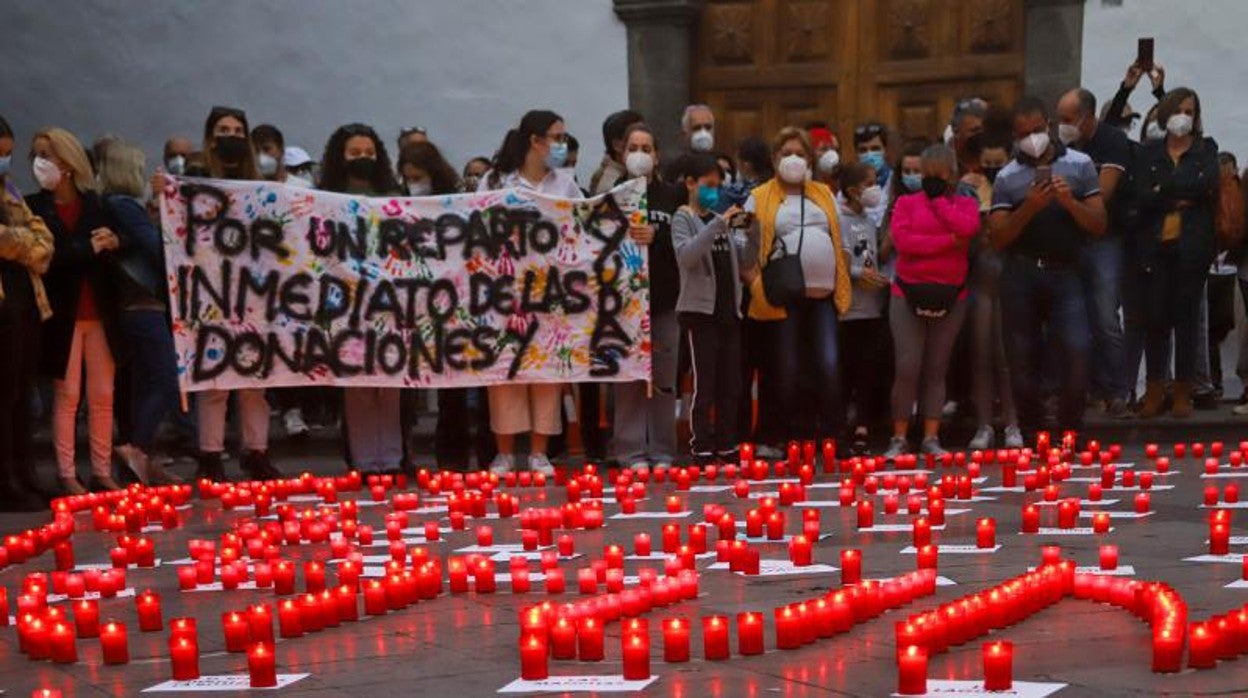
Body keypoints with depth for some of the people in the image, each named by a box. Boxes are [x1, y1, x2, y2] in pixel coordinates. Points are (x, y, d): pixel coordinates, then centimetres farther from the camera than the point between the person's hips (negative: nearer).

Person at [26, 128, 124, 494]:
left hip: (100, 312, 3)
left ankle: (102, 472, 12)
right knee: (67, 396, -1)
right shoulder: (33, 207, -1)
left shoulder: (95, 204, 7)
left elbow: (112, 246, 7)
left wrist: (114, 242, -15)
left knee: (103, 396, 4)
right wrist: (90, 248, -11)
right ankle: (67, 475, 5)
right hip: (63, 313, -3)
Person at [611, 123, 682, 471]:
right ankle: (632, 451, 2)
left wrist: (656, 236, -14)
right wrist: (624, 235, -19)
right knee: (629, 377, -2)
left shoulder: (672, 196, 10)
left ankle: (662, 451, 9)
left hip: (664, 298, 1)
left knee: (664, 378, 2)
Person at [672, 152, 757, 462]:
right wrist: (718, 224, -24)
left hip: (728, 309, 6)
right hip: (699, 309, -6)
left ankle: (727, 445, 15)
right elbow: (686, 255, -21)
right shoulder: (683, 218, -2)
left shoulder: (722, 219, 15)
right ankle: (701, 448, -3)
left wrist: (752, 232, -4)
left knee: (730, 385, 8)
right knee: (704, 384, -6)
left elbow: (747, 262, 13)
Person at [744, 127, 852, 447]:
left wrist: (843, 284, 11)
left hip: (823, 293, 3)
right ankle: (791, 440, 11)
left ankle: (831, 434, 2)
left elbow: (841, 242, 19)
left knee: (829, 365, -7)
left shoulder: (824, 194, 17)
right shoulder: (760, 198, 5)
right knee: (786, 371, 0)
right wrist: (757, 283, -10)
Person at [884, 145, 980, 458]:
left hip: (951, 296, 2)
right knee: (907, 368, -7)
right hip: (909, 294, -2)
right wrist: (949, 241, -10)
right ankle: (899, 438, 0)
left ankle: (931, 438, 7)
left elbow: (967, 228, -13)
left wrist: (939, 199, -4)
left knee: (936, 369, 5)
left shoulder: (966, 203, 10)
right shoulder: (907, 203, 6)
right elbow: (902, 240, -11)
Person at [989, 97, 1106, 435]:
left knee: (1077, 350, -16)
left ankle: (1070, 430, 0)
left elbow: (1099, 225, 4)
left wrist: (1070, 202, -13)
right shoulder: (1007, 177, 7)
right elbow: (998, 238, 0)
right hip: (1020, 274, 1)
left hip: (1064, 271, -1)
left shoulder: (1080, 165, 6)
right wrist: (1028, 208, -14)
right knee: (1022, 357, 3)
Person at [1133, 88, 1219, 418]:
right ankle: (1154, 392, 5)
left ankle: (1183, 394, 5)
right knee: (1156, 317, -1)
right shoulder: (1149, 153, 10)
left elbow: (1208, 184, -10)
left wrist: (1165, 188, -7)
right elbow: (1142, 197, -3)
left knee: (1186, 317, 0)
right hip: (1156, 244, 1)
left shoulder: (1206, 149, 8)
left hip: (1191, 245, -1)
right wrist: (1182, 197, -10)